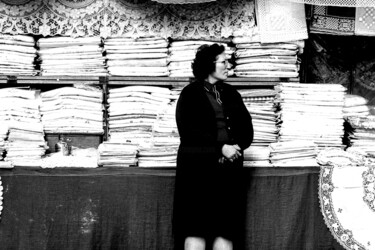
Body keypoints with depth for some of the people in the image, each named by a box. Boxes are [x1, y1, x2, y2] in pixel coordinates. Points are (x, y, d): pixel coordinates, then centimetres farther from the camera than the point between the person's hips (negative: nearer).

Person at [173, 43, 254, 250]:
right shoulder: (190, 93, 1)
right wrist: (220, 148, -16)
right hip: (198, 167, -4)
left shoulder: (231, 93, 16)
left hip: (229, 168, 4)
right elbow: (188, 131, -10)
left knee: (225, 228, 1)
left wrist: (236, 147, -10)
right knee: (196, 227, -5)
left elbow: (247, 129, 10)